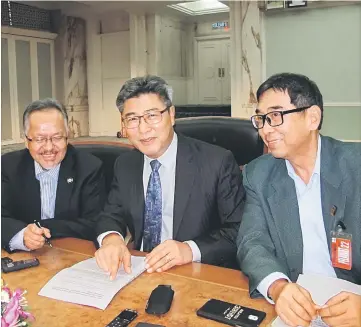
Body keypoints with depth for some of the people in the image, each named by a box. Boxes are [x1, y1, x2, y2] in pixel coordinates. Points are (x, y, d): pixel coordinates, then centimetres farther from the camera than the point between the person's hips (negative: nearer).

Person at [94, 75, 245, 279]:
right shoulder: (125, 165, 5)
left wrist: (191, 250, -26)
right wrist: (110, 238, -17)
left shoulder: (218, 162, -11)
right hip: (139, 272, 4)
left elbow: (239, 231, -11)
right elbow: (112, 216, 7)